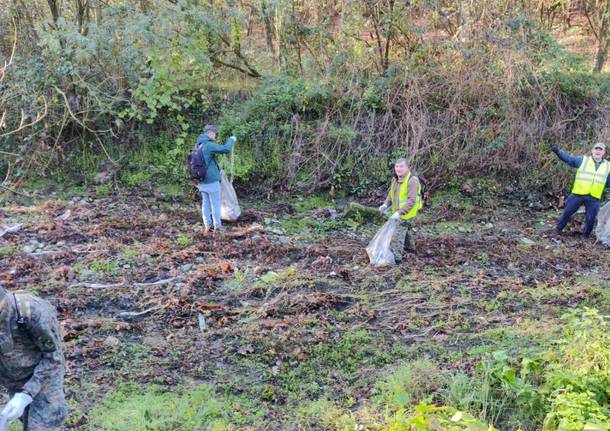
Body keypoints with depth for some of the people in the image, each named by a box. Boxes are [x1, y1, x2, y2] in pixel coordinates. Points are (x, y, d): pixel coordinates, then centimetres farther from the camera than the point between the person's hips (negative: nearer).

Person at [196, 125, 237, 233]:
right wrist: (231, 140, -8)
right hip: (212, 181, -8)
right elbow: (226, 149, -25)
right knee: (215, 205, 3)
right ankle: (217, 227, 10)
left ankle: (208, 226, 16)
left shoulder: (198, 146, 9)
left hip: (202, 181, 8)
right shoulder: (208, 145, -17)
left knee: (205, 204, 13)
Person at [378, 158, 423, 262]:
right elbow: (391, 194, 11)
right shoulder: (396, 180, 3)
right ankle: (410, 247, 49)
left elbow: (411, 201, -29)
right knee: (406, 229, 28)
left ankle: (396, 257, -2)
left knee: (398, 234, -9)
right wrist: (386, 205, -7)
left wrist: (399, 212, -33)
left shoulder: (412, 181, -25)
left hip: (407, 213, -9)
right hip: (399, 211, 9)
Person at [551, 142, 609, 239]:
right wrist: (558, 151, -21)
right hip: (578, 194, -2)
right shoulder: (583, 160, 2)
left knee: (590, 219, 6)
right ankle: (558, 230, 21)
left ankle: (585, 236, 24)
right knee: (567, 212, 5)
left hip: (593, 198, 2)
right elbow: (568, 158, -6)